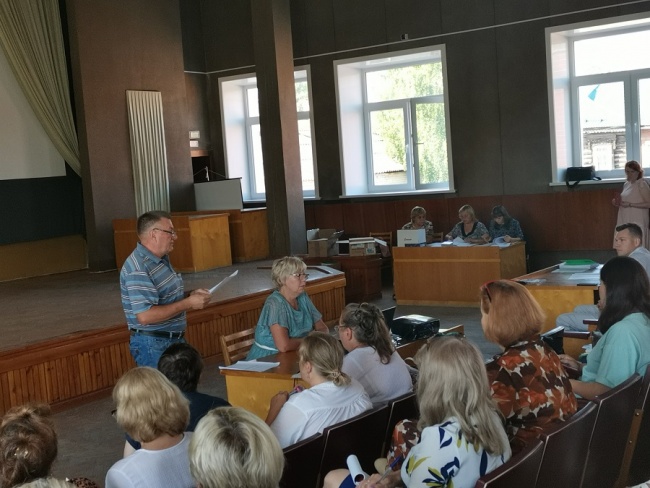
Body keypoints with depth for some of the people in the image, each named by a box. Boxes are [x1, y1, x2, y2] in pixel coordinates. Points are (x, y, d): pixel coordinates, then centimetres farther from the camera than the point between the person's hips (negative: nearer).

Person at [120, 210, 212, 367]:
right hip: (152, 344, -10)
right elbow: (145, 316, -29)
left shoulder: (161, 260, 10)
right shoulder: (138, 269, -22)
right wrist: (188, 303, -23)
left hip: (174, 340, 10)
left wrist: (190, 296, 3)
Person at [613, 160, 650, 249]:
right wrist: (618, 203, 5)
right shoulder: (626, 184, 12)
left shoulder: (641, 184, -10)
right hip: (626, 220, 8)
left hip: (637, 221, -8)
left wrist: (629, 204, -21)